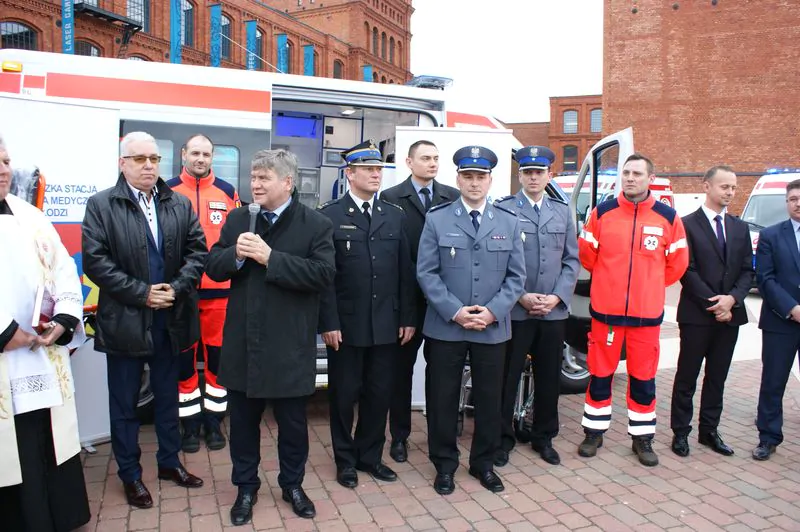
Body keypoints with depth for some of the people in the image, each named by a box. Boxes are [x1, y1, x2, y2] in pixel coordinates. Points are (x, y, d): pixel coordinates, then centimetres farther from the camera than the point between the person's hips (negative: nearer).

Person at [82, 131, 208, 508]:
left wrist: (177, 288, -13)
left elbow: (196, 251, 1)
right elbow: (95, 261, -12)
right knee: (125, 403, 10)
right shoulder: (101, 205, -5)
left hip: (170, 319, 3)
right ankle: (129, 474, 26)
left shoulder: (181, 205, 5)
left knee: (167, 396, 17)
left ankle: (169, 461, 34)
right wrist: (142, 293, -16)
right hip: (125, 321, -3)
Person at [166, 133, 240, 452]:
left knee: (217, 357, 8)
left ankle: (213, 420, 23)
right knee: (184, 359, 8)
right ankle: (190, 424, 22)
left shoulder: (227, 193, 5)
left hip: (219, 288, 1)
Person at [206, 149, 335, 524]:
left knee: (293, 423, 14)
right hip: (243, 342, 4)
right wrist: (236, 254, -17)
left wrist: (270, 258, -23)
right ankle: (246, 487, 36)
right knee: (243, 421, 16)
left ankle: (292, 485, 36)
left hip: (290, 346, -3)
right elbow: (213, 268, 5)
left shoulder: (317, 224, -7)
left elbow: (323, 273, -19)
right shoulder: (237, 219, 7)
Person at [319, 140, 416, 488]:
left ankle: (370, 455, 30)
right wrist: (329, 323, -11)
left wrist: (407, 318, 4)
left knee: (379, 394, 11)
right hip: (346, 324, -3)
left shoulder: (395, 216, 9)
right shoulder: (329, 216, -3)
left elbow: (405, 272, 8)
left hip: (386, 325, 4)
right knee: (344, 394, 9)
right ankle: (346, 460, 27)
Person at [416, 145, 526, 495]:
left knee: (489, 399, 11)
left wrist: (492, 311, -10)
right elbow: (426, 273, -4)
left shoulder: (509, 222, 7)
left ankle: (483, 463, 30)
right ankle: (444, 464, 24)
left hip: (493, 329, 2)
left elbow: (516, 276, 4)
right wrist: (454, 311, -14)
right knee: (443, 398, 6)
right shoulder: (437, 219, 1)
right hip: (446, 327, -1)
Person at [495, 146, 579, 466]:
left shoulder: (562, 212, 12)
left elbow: (572, 260, 9)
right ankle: (503, 437, 20)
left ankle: (544, 437, 29)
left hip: (554, 311, 4)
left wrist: (557, 297, -4)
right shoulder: (503, 209, -2)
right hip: (514, 310, -4)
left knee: (549, 378, 12)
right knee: (508, 377, 4)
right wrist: (520, 296, -12)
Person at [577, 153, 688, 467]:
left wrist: (649, 286, 13)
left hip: (647, 312, 1)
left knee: (643, 377, 10)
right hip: (606, 310, 0)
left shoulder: (668, 217, -1)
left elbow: (677, 263, 9)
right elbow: (586, 254, 7)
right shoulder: (602, 213, -2)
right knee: (600, 374, 9)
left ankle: (642, 437, 25)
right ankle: (594, 432, 23)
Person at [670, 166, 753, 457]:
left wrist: (732, 298, -9)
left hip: (730, 314, 5)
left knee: (717, 377, 12)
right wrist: (712, 305, -13)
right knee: (687, 377, 4)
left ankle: (709, 431, 24)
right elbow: (687, 271, -10)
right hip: (697, 314, -5)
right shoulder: (688, 224, -5)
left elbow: (747, 270, 8)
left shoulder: (740, 228, 12)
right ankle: (680, 432, 15)